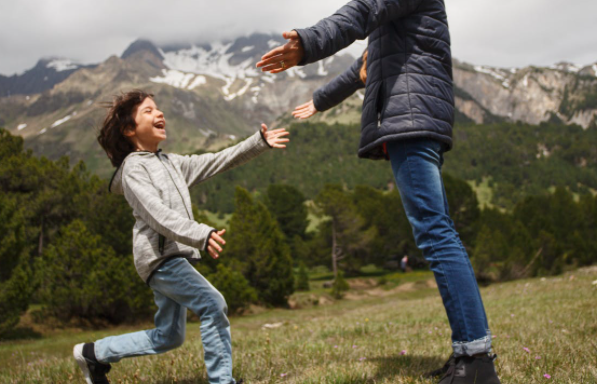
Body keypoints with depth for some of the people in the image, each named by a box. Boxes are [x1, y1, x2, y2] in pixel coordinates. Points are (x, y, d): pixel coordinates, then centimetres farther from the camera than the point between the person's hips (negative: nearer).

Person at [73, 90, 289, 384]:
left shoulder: (171, 162, 19)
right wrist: (202, 235, -35)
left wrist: (259, 142, 3)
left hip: (175, 255, 9)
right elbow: (158, 214, -22)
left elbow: (218, 161, 13)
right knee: (212, 304, -21)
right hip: (158, 255, -9)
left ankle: (94, 353, 28)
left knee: (168, 337, 15)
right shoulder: (133, 168, -7)